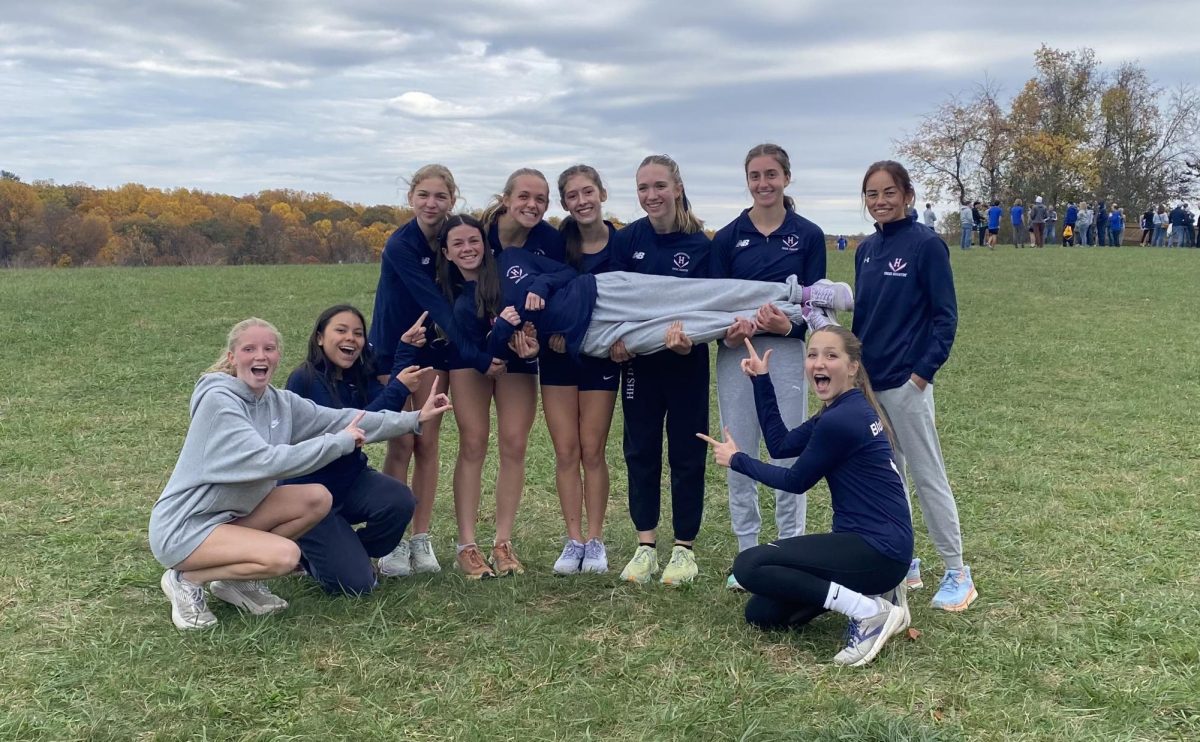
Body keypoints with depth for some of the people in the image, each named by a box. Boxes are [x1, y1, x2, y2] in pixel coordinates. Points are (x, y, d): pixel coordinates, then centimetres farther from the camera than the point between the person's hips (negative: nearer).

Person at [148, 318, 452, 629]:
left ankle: (237, 579, 6)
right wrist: (340, 442, -24)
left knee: (318, 499, -3)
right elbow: (267, 460, -30)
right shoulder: (218, 400, -21)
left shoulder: (279, 402, 1)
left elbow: (341, 420, 4)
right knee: (284, 555, -26)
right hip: (183, 528, -8)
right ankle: (187, 579, -4)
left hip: (231, 513, 8)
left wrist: (414, 418, 2)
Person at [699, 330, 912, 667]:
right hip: (865, 541, 10)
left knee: (749, 566, -17)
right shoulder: (843, 409, 9)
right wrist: (761, 379, 10)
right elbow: (780, 444, 13)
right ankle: (870, 589, 11)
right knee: (760, 613, 8)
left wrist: (736, 460, 6)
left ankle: (869, 611, -13)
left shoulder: (842, 420, -20)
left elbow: (795, 481, -8)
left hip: (880, 549, -10)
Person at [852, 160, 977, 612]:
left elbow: (945, 316, -10)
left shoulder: (925, 245, -9)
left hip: (905, 382, -6)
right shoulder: (866, 250, 9)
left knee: (927, 475, -1)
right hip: (865, 380, 7)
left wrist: (924, 370, -15)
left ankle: (957, 573, 9)